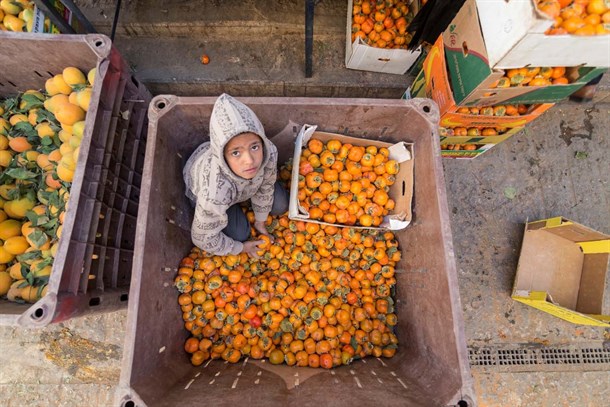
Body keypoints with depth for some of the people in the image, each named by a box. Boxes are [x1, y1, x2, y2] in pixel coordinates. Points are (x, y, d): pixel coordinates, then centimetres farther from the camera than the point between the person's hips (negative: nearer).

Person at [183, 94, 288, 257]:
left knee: (280, 206, 3)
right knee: (240, 233, -11)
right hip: (201, 188, -3)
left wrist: (260, 221, 0)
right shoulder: (213, 193, -48)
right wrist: (240, 248, -12)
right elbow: (204, 239, -28)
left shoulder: (269, 153, -38)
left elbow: (265, 188, -14)